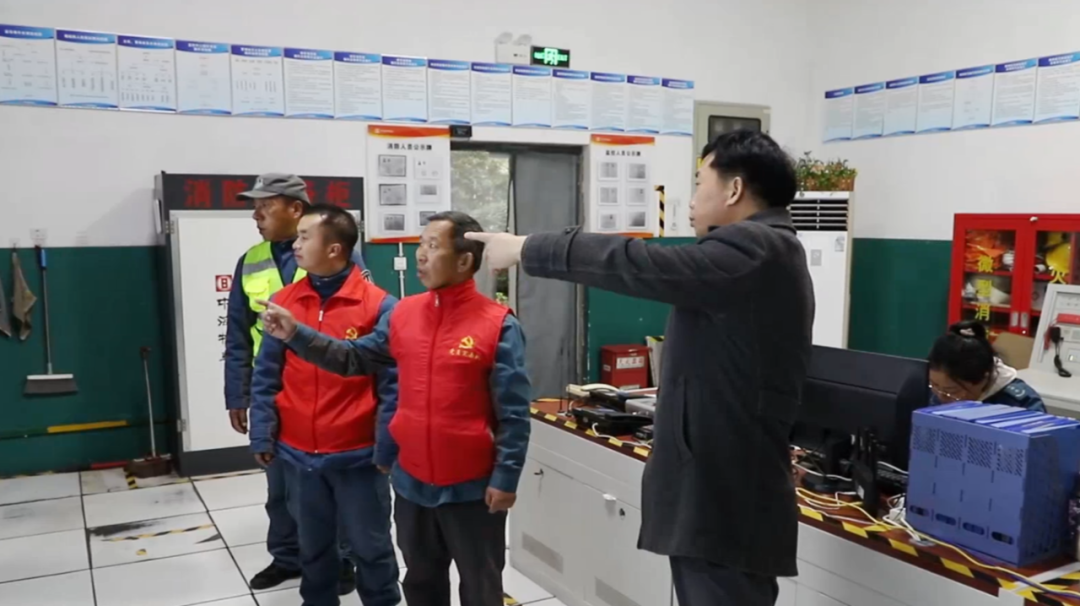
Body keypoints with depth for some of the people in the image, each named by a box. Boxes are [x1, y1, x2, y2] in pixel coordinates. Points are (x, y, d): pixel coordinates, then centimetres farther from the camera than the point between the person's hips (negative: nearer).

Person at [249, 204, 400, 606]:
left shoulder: (378, 306, -12)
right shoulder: (283, 302, 1)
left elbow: (393, 384, -10)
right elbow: (266, 376, 6)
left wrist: (386, 449, -11)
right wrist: (262, 436, 2)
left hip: (357, 455, -4)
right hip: (298, 454, 4)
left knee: (370, 547, 12)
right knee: (312, 547, 20)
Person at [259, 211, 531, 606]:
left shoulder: (498, 324, -15)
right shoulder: (403, 313, 2)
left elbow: (513, 413, -14)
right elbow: (354, 359, 5)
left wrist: (506, 478, -15)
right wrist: (296, 335, -4)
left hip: (472, 487, -5)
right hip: (412, 481, 5)